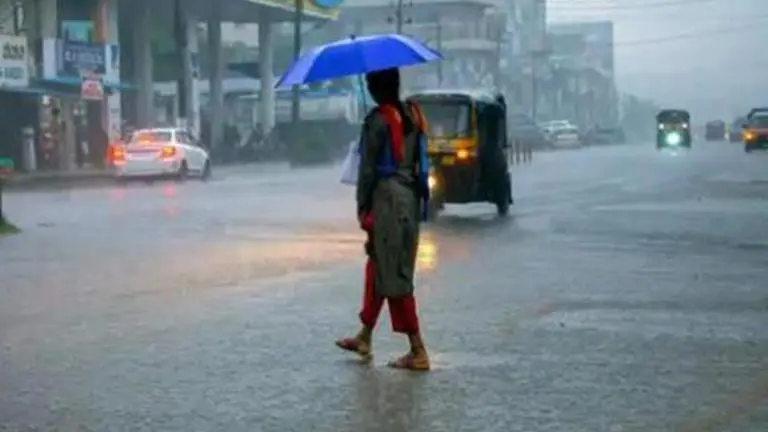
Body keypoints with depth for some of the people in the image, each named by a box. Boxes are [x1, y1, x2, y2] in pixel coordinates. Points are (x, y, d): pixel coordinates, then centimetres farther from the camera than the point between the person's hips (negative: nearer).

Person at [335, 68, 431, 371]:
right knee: (377, 267, 19)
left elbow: (368, 167, -12)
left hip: (387, 198, -8)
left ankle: (418, 352, -5)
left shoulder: (378, 120, -13)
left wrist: (362, 206, -4)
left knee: (394, 277, -4)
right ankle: (364, 338, 29)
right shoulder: (412, 115, 9)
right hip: (411, 197, 8)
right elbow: (419, 161, 13)